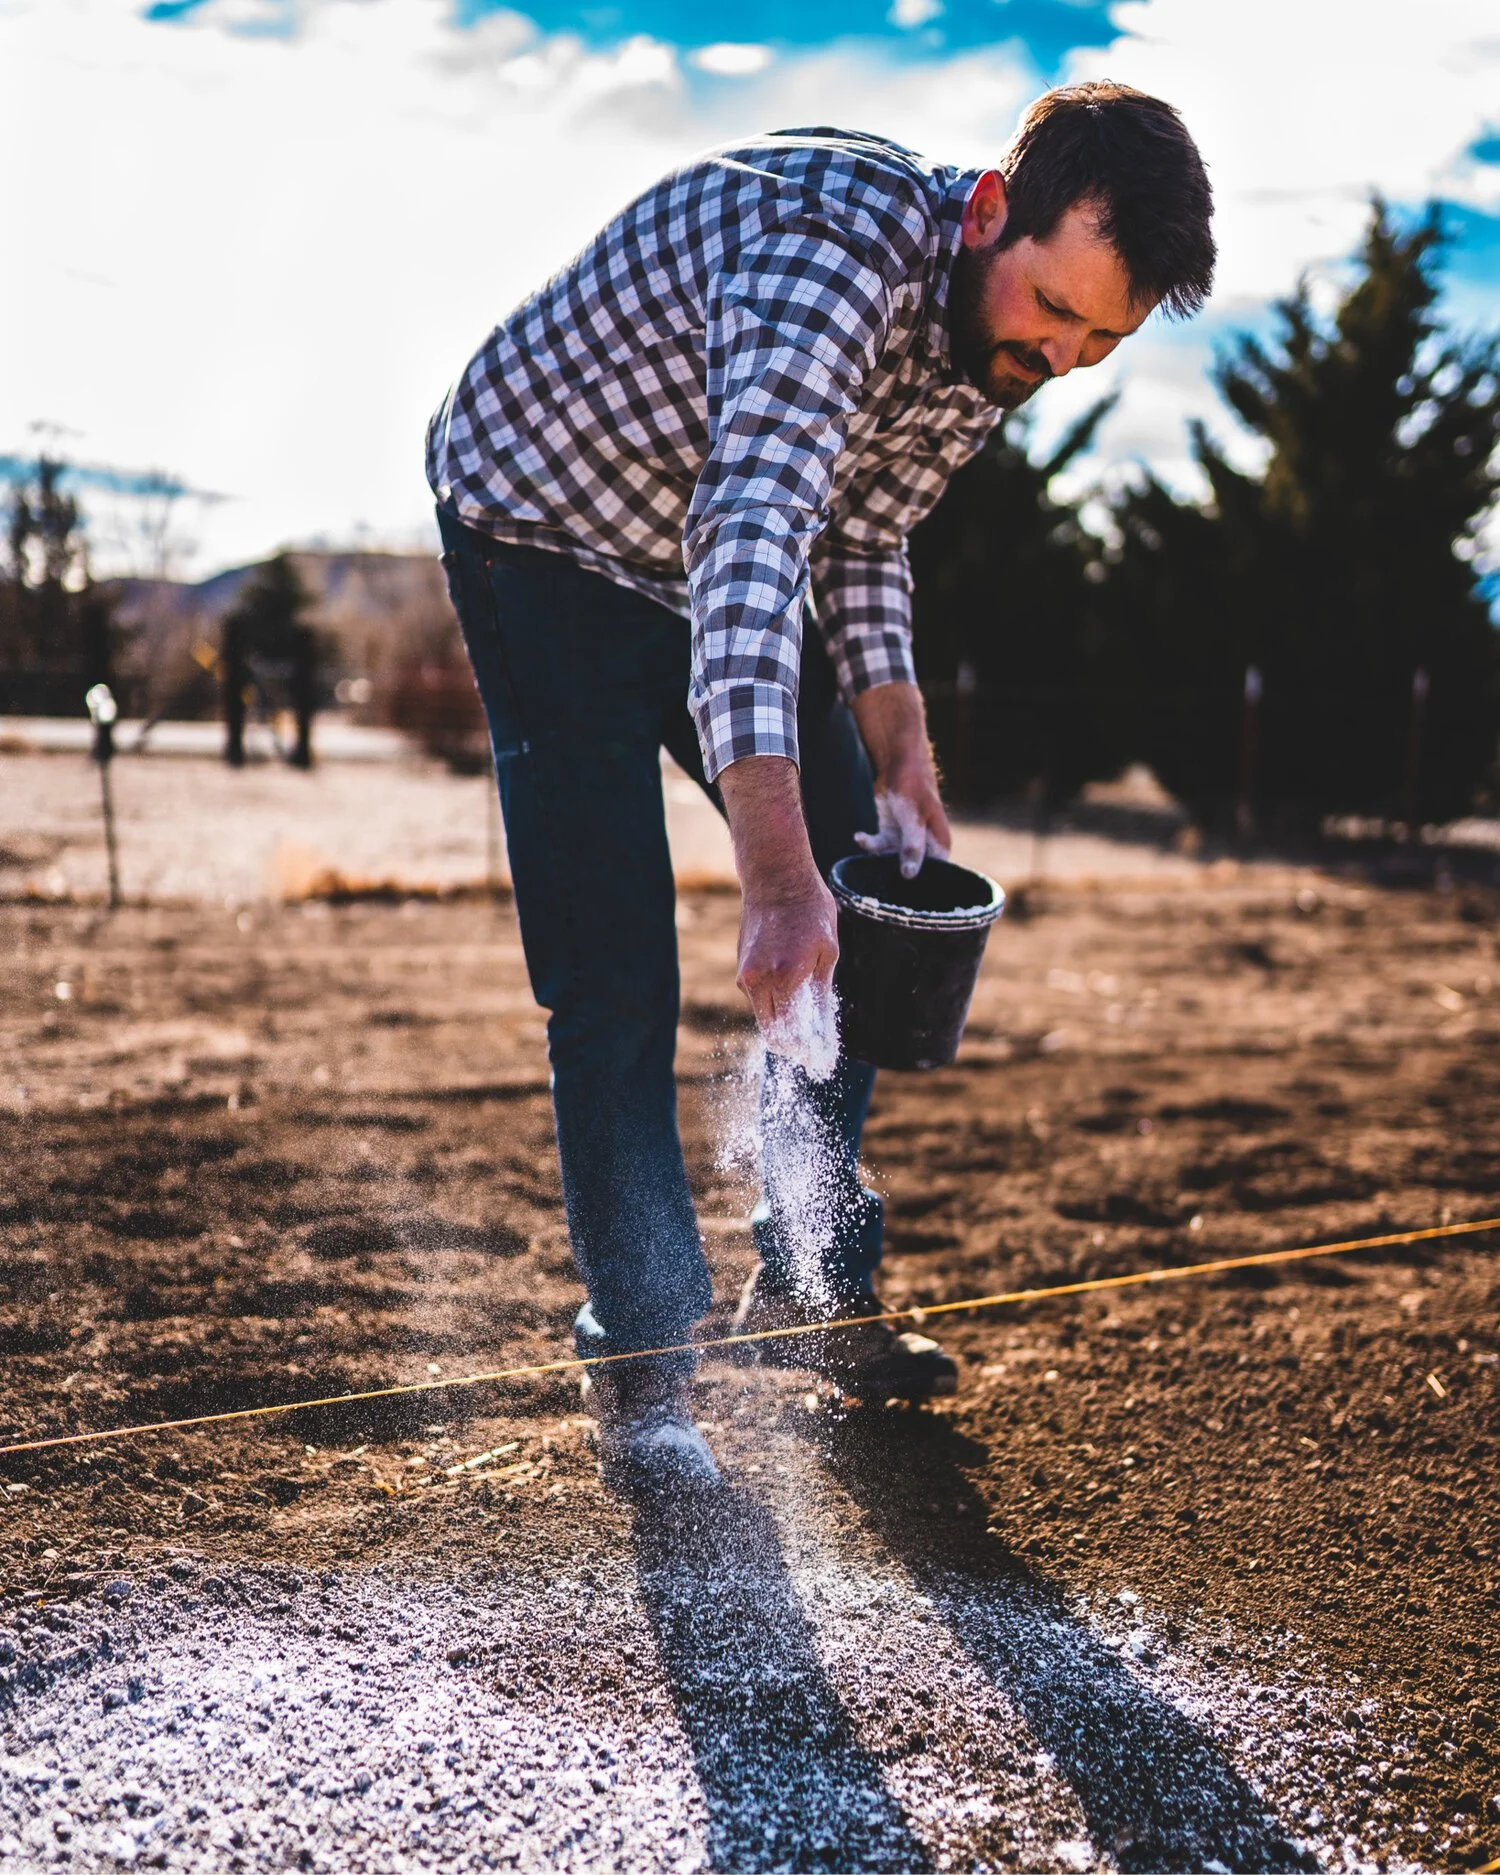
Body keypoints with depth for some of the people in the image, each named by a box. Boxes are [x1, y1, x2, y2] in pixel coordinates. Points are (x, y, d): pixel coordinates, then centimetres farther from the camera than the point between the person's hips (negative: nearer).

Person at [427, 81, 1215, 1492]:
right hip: (545, 521, -8)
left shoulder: (995, 332, -9)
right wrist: (775, 870, -59)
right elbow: (750, 540, -49)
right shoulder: (836, 246, -36)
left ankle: (808, 1288, 21)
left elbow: (862, 539, 3)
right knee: (612, 971, -13)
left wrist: (899, 757, -10)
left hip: (722, 552, 8)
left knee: (866, 895, 7)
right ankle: (639, 1364, -1)